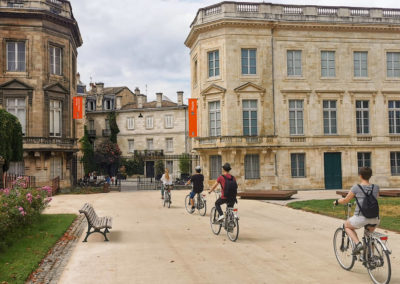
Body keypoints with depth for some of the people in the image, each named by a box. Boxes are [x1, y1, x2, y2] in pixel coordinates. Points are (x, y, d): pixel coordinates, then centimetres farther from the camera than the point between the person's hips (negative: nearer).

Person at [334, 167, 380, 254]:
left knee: (347, 225, 25)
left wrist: (337, 201, 24)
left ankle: (357, 243, 3)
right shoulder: (376, 187, 5)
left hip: (361, 218, -4)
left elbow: (345, 200, 4)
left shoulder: (356, 188, -6)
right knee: (370, 233, 37)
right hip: (374, 219, 4)